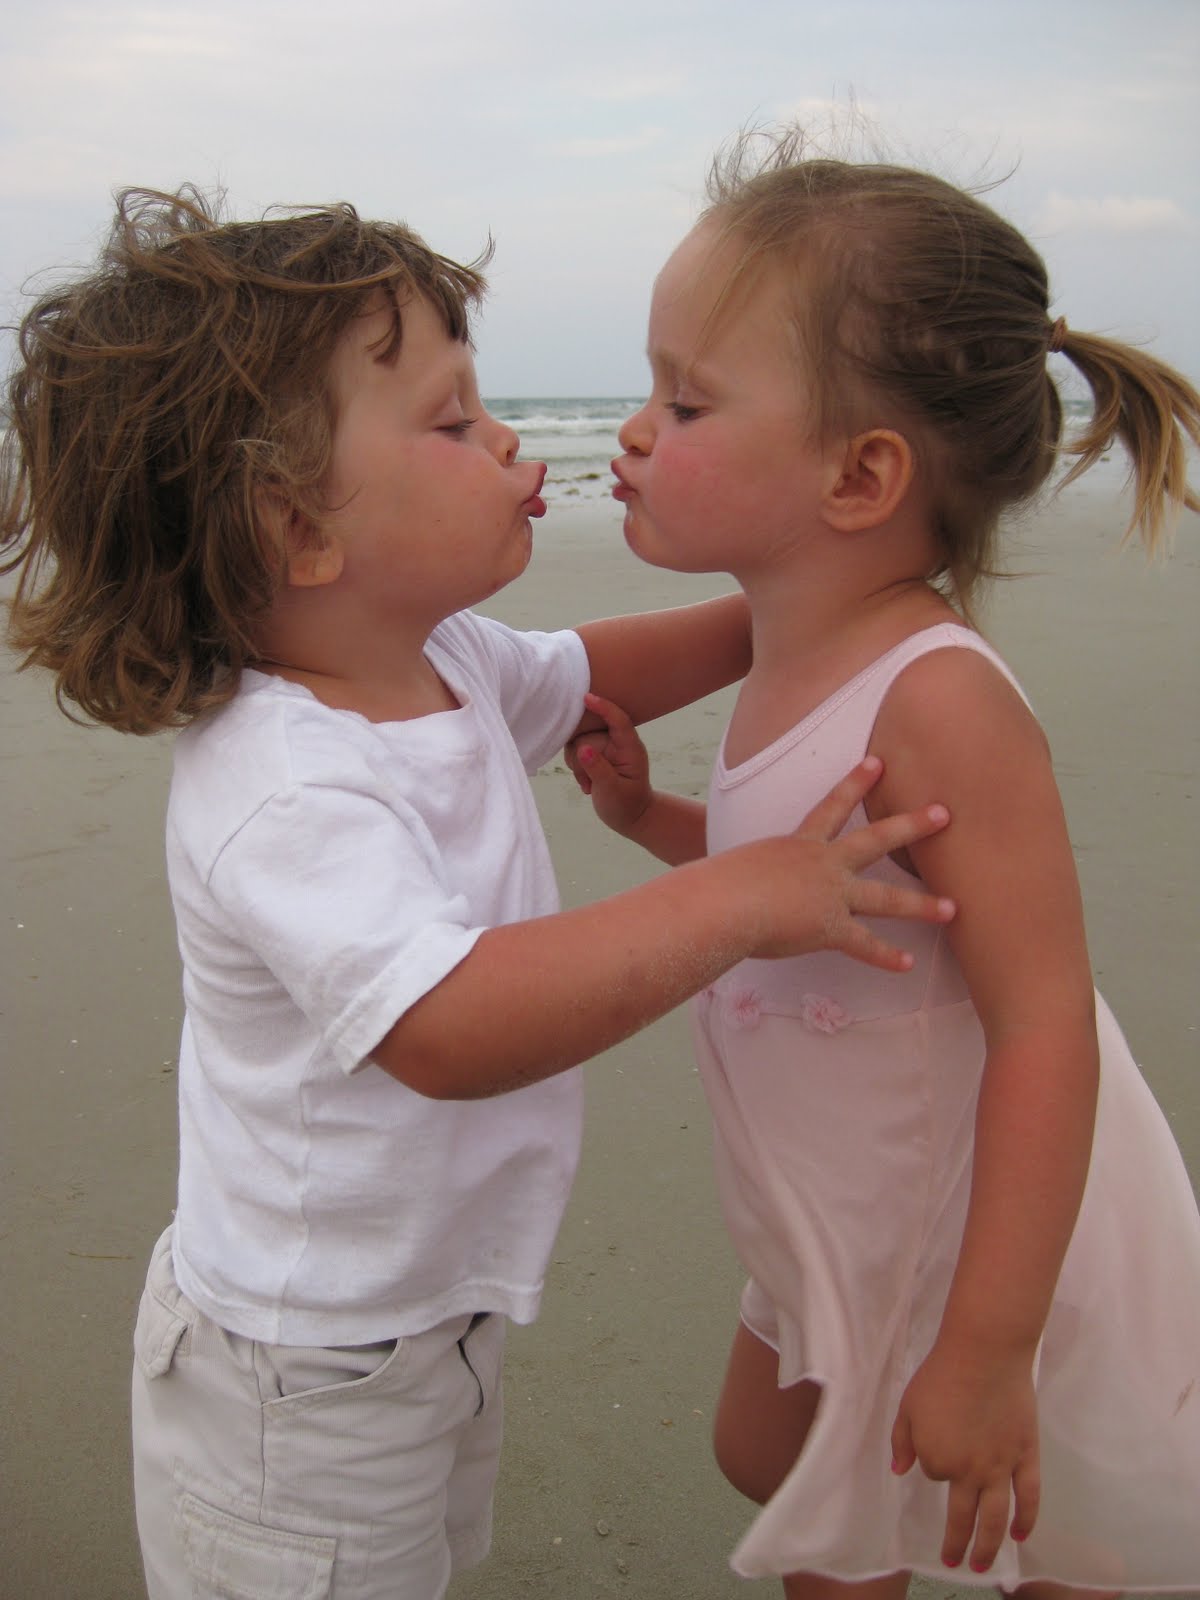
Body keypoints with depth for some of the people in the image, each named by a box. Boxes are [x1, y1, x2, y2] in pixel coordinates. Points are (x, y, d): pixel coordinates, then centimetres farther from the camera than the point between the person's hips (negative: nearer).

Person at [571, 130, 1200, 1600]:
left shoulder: (937, 698, -31)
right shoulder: (795, 665, -3)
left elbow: (1045, 1028, -30)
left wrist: (985, 1351, -26)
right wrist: (651, 817, -2)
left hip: (999, 1248, -8)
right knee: (769, 1455, 26)